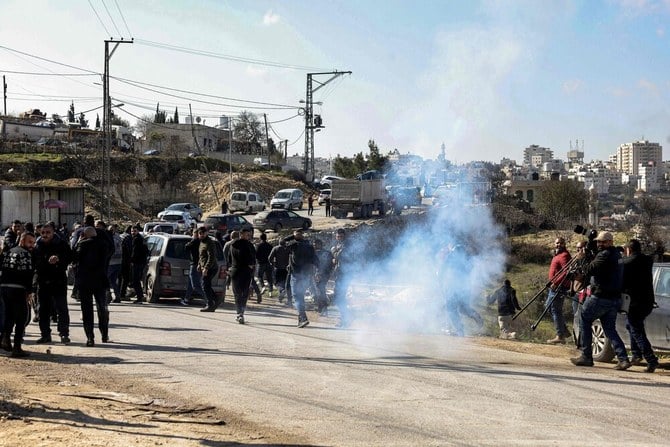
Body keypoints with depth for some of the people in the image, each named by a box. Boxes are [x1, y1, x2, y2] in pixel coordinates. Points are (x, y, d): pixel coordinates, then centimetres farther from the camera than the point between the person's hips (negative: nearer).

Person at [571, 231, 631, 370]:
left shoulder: (605, 255, -13)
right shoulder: (616, 255, 18)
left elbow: (589, 270, -20)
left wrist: (580, 260, -4)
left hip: (600, 297, -8)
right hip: (614, 298, 8)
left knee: (584, 322, 6)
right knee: (610, 329, 10)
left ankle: (586, 357, 5)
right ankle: (623, 359, -3)